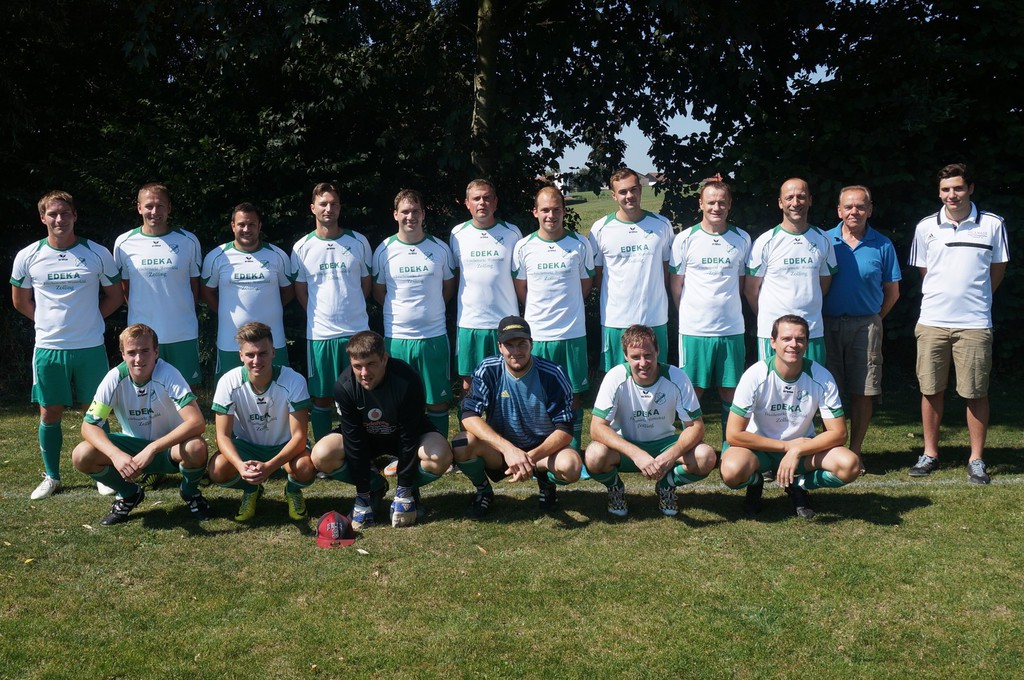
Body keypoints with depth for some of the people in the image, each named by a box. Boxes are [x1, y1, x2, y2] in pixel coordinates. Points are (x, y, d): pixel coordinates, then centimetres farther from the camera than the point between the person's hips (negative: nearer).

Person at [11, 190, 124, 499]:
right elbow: (20, 301, 13)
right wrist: (51, 322, 5)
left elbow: (115, 297, 8)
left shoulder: (98, 254, -2)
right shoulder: (28, 257, 0)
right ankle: (51, 477, 23)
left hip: (90, 348, -1)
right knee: (49, 414, 9)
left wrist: (87, 320, 2)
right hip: (48, 348, 1)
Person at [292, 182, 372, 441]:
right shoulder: (302, 247, 2)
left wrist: (351, 310, 7)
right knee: (321, 398, 8)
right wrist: (319, 316, 5)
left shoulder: (358, 242, 2)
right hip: (319, 333, 0)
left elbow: (366, 283, 11)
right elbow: (300, 291, 10)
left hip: (357, 331, 0)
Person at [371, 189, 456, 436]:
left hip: (434, 335, 0)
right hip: (396, 338, 0)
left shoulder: (440, 249, 1)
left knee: (438, 400, 5)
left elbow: (449, 288, 13)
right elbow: (378, 293, 11)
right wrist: (400, 312, 5)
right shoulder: (384, 251, 1)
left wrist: (429, 309, 6)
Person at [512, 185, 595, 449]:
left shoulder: (580, 244, 0)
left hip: (572, 333, 0)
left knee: (572, 397, 6)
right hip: (535, 334, 1)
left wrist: (566, 308, 9)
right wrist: (541, 312, 10)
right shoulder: (523, 246, 1)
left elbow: (586, 283, 11)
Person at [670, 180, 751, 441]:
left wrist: (727, 308, 9)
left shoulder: (742, 239, 6)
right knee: (692, 393, 4)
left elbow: (741, 282, 16)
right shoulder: (685, 239, 0)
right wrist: (690, 314, 6)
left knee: (731, 394, 7)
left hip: (732, 329, 2)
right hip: (694, 330, -2)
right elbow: (676, 283, 6)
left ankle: (730, 449, 19)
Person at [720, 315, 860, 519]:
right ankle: (755, 482, 5)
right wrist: (786, 446, -19)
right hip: (760, 448, -2)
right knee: (732, 470, -35)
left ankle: (799, 485, 5)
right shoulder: (755, 376, -21)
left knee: (850, 465, -26)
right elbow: (733, 434, -21)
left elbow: (838, 433, -13)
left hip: (804, 447, 2)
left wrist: (796, 451, -26)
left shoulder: (821, 377, -15)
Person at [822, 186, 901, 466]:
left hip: (865, 325, 0)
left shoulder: (882, 246, 4)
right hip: (828, 325, 0)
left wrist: (873, 319, 6)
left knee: (862, 393, 3)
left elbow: (892, 291, 9)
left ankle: (855, 450, 14)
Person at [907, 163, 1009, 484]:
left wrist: (976, 298, 7)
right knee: (931, 390, 8)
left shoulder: (992, 224, 0)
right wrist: (942, 296, 8)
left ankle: (976, 459, 13)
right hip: (932, 322, 2)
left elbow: (998, 268, 10)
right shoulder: (926, 227, 4)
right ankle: (930, 454, 20)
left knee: (976, 392, 2)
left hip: (974, 323, -2)